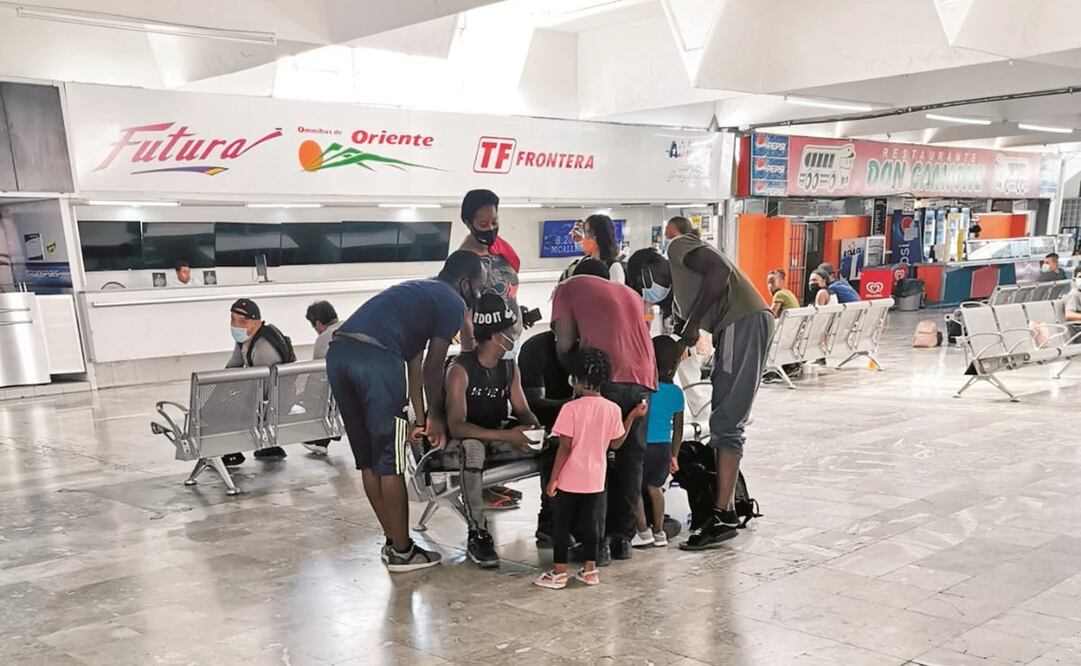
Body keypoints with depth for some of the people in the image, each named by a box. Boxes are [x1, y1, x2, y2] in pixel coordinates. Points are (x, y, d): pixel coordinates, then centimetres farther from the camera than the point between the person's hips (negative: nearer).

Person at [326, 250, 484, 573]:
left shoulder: (419, 292, 33)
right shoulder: (453, 303, 8)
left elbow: (414, 364, 31)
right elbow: (432, 368, 6)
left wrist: (420, 417, 31)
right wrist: (436, 417, 20)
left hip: (338, 353, 9)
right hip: (375, 357, -9)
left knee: (367, 460, 15)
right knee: (389, 462, 3)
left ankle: (394, 542, 26)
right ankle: (401, 552, 13)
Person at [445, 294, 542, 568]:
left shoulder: (510, 368, 2)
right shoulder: (460, 370, -20)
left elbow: (522, 410, 6)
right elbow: (456, 426, -28)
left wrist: (534, 427, -19)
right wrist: (507, 435, -37)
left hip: (497, 438, 6)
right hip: (461, 441, -6)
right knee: (473, 448, -41)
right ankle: (477, 535, -33)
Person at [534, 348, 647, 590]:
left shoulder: (571, 408, -15)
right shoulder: (613, 409, -3)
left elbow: (565, 447, -16)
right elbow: (616, 443, 7)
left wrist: (553, 478, -10)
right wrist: (632, 417, 15)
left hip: (569, 479, -4)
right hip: (595, 480, 4)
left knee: (562, 525, 7)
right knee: (589, 523, 15)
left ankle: (558, 573, 12)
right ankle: (590, 570, 20)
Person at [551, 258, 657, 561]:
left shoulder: (569, 287, 17)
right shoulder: (630, 293, 31)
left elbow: (565, 344, 10)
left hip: (605, 377, -4)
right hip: (643, 380, 5)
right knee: (631, 460, 14)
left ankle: (597, 540, 3)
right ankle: (622, 537, 17)